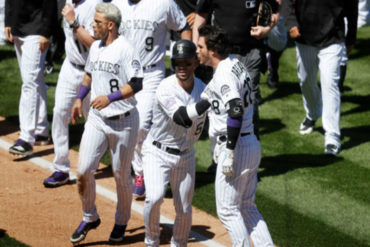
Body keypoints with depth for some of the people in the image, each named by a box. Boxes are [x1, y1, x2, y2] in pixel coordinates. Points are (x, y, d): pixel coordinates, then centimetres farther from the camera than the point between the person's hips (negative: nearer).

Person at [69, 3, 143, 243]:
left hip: (123, 121, -6)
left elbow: (136, 84, -21)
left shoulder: (126, 49, -15)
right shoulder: (95, 47, 8)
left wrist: (110, 97, -28)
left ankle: (122, 221, 28)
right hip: (96, 118, 6)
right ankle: (90, 218, 15)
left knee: (122, 175, 7)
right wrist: (79, 98, 16)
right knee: (84, 170, -4)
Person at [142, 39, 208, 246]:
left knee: (184, 210, 8)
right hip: (157, 153, -5)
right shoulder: (166, 89, -22)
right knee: (154, 198, -24)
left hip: (185, 156, 5)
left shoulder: (202, 89, -3)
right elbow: (184, 117, -36)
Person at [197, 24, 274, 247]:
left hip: (238, 146, -10)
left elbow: (236, 112, -29)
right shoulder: (236, 64, 12)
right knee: (247, 208, 17)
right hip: (252, 143, 10)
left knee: (228, 210, 0)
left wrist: (229, 153, -26)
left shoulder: (224, 74, -18)